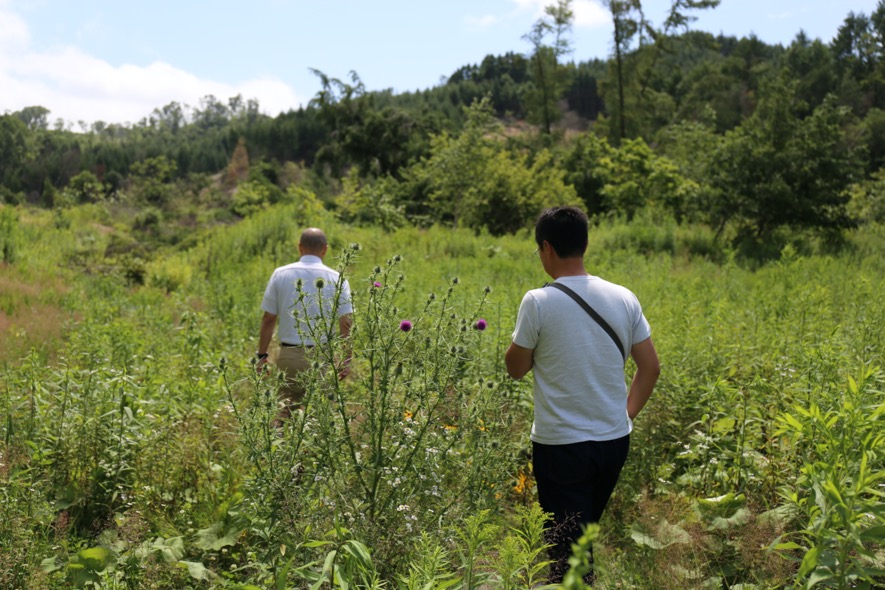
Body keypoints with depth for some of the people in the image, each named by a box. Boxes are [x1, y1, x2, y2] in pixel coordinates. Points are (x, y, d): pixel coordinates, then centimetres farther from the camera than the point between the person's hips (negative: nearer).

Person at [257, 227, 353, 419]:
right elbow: (346, 321, -6)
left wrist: (262, 355, 8)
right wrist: (347, 359, -1)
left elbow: (268, 319, 2)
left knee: (285, 409, 12)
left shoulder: (281, 274, 2)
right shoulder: (337, 279, -1)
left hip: (289, 355, 1)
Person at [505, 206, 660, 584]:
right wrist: (627, 413, 14)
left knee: (567, 544, 5)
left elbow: (515, 368, -4)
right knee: (585, 533, 25)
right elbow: (650, 367, 3)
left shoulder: (538, 302, -15)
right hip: (615, 439, 6)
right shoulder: (623, 298, -1)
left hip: (561, 443, -5)